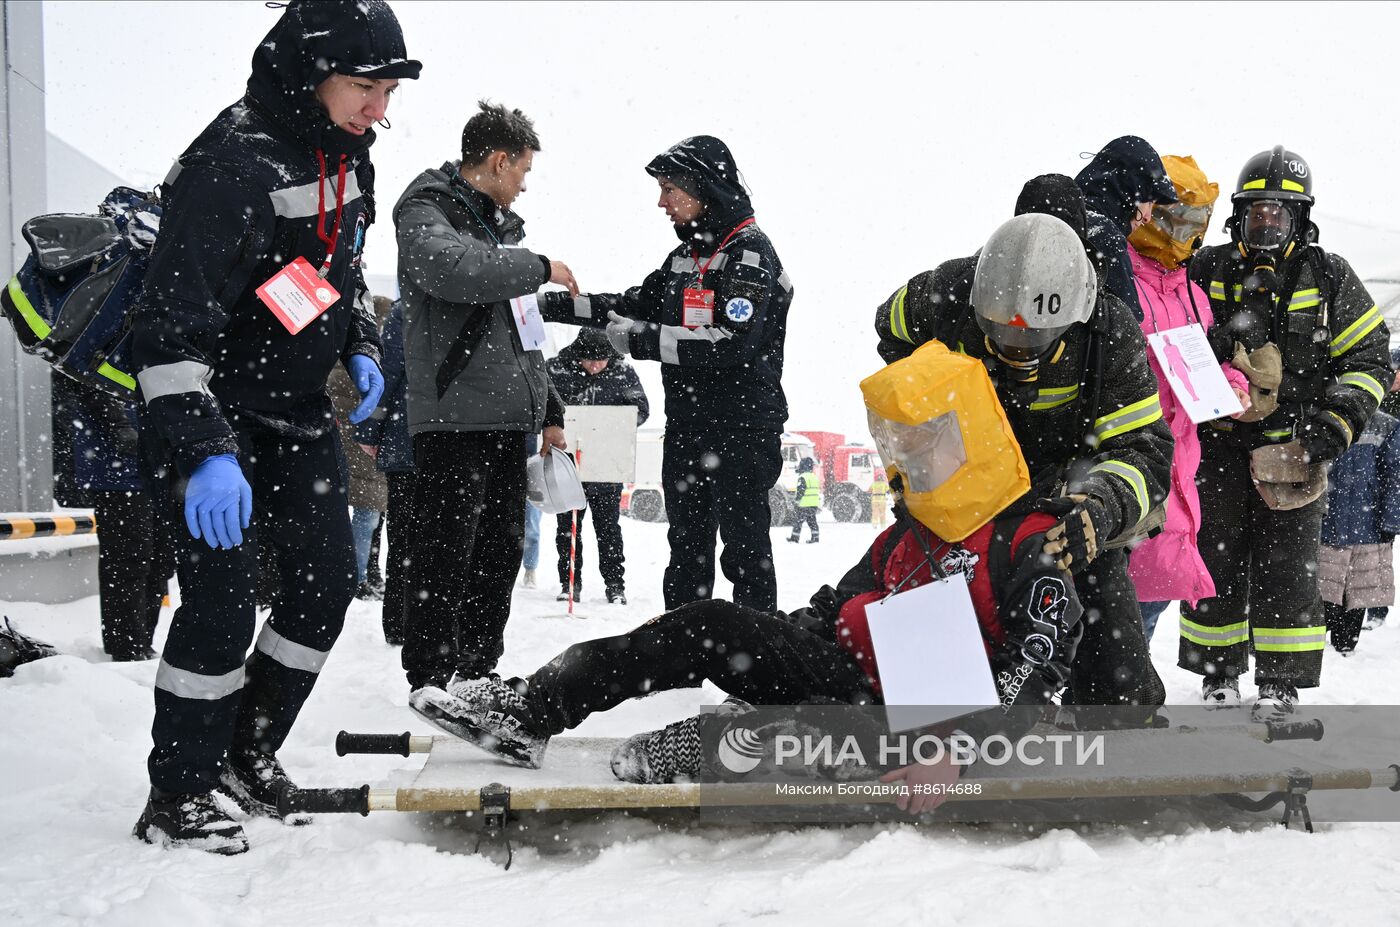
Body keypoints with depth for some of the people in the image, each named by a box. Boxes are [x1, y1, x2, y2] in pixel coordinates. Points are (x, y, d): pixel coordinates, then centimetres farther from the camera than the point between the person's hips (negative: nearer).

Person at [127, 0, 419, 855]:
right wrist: (202, 449, -38)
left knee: (328, 582, 7)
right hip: (215, 412, -8)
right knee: (223, 598, -11)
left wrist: (360, 347, 8)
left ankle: (247, 752, 24)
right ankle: (178, 798, 4)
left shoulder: (345, 157, 3)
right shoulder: (231, 164, -25)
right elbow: (172, 320, -30)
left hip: (300, 411, 8)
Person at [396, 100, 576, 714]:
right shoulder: (426, 208, -3)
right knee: (447, 554, -6)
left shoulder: (499, 225, 24)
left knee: (501, 550, 11)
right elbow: (447, 266, -28)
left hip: (509, 420, 9)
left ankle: (478, 671, 21)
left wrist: (549, 409, 23)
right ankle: (430, 681, 2)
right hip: (454, 416, -8)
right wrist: (539, 267, -16)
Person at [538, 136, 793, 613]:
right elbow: (638, 303, 20)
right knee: (686, 546, 14)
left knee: (744, 546, -4)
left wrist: (641, 340, -20)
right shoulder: (685, 255, 15)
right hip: (685, 426, 9)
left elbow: (733, 342, -24)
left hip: (741, 426, -9)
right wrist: (554, 305, 12)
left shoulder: (749, 251, -12)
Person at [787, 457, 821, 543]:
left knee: (797, 521, 1)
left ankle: (794, 538, 5)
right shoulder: (814, 477, 13)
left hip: (804, 505, -8)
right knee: (812, 521, 12)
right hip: (814, 505, 8)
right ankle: (815, 538, 8)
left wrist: (795, 501, -10)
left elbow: (800, 491, -19)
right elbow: (818, 491, 18)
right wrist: (819, 505, 24)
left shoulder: (802, 478, -15)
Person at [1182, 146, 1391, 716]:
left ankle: (1281, 679, 12)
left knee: (1286, 564, 1)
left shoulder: (1328, 278, 2)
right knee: (1217, 558, 6)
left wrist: (1335, 425, -9)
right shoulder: (1206, 272, 5)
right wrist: (1221, 341, -9)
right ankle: (1218, 671, 19)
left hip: (1294, 447, -1)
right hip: (1219, 441, 1)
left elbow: (1369, 360, 4)